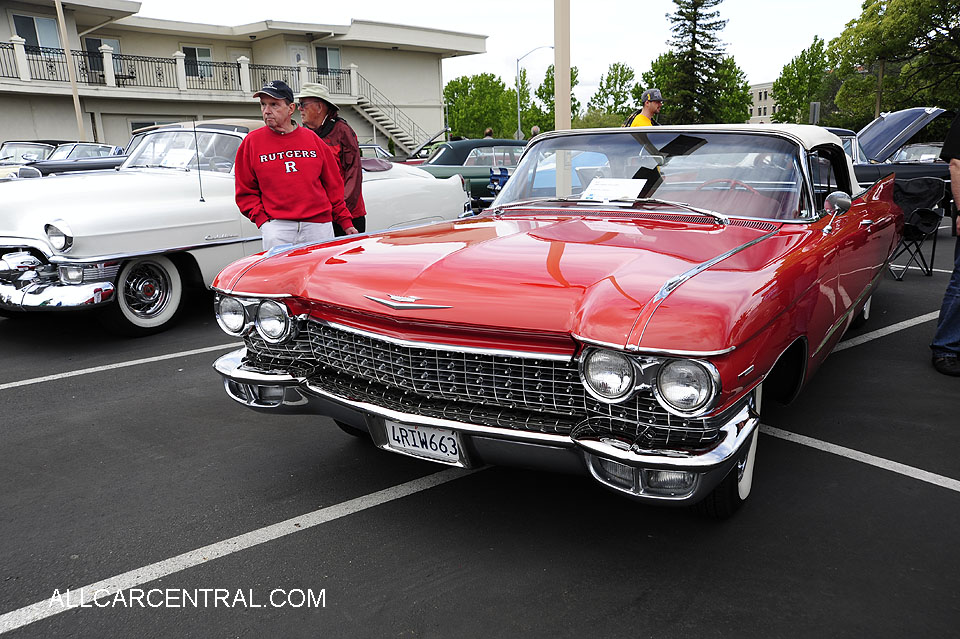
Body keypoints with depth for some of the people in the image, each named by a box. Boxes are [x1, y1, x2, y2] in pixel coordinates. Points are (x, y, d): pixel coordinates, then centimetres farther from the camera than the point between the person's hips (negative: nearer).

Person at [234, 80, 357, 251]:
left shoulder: (312, 139, 10)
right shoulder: (252, 142, 6)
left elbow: (333, 185, 13)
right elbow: (245, 192, 8)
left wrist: (346, 222, 9)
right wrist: (262, 220, -6)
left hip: (319, 226, 2)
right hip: (277, 226, -2)